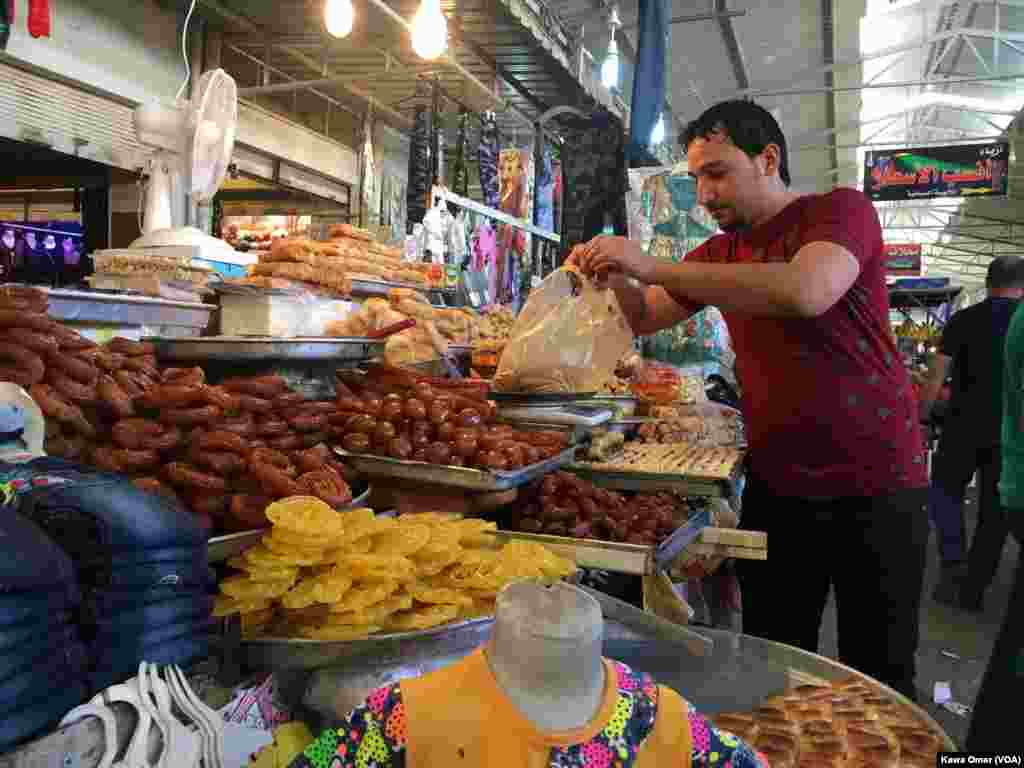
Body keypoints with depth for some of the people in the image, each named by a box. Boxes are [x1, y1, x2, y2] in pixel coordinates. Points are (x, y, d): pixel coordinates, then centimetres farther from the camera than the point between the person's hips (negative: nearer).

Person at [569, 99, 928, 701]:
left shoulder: (841, 210, -9)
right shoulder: (721, 253, 12)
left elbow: (806, 292, -30)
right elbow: (645, 317, 14)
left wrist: (654, 266, -28)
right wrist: (614, 273, -8)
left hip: (875, 486, -5)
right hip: (775, 487, 5)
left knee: (880, 680, 7)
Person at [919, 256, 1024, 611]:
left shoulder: (963, 320, -3)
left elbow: (935, 376, -5)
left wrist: (920, 417, 3)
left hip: (965, 426, -1)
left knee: (945, 489, 18)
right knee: (995, 507, 9)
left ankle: (954, 562, 1)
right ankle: (972, 590, 12)